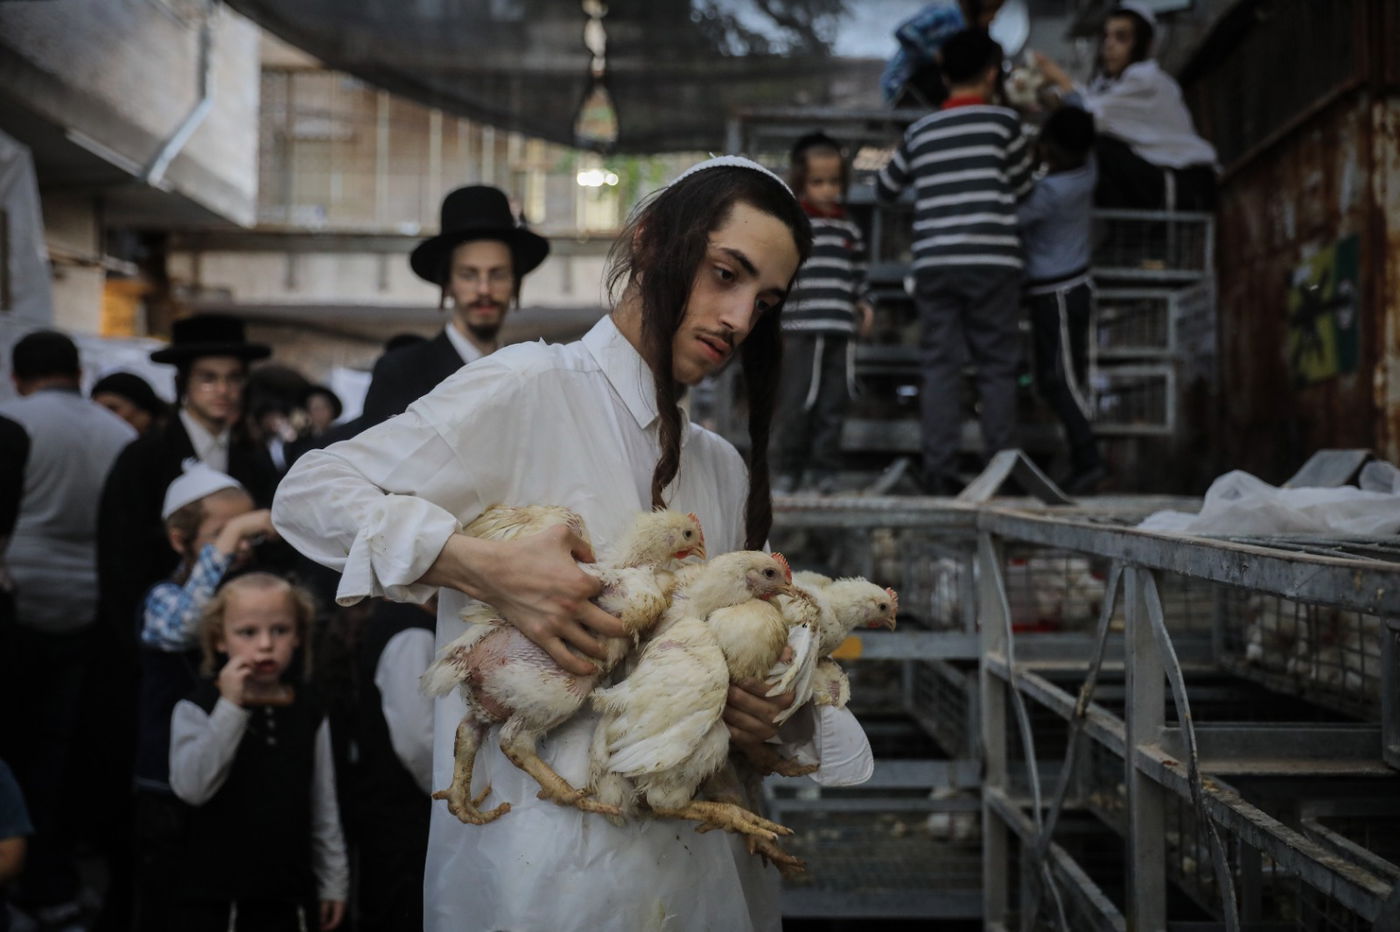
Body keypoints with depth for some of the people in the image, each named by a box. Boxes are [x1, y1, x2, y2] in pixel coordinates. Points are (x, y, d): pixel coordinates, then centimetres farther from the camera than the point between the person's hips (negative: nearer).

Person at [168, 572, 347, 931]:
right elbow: (191, 787, -22)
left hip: (289, 894, 3)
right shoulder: (198, 708, -7)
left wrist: (333, 881, 10)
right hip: (213, 895, -3)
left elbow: (324, 807, 9)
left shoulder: (309, 713, 4)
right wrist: (230, 707, -25)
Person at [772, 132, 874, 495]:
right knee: (797, 403, -5)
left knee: (834, 403, 5)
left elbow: (858, 276, 24)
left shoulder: (849, 230, 17)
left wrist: (864, 304, 8)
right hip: (800, 331, -4)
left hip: (840, 330, 5)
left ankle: (825, 468, 14)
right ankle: (789, 468, 7)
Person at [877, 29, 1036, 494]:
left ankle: (938, 470, -1)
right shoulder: (1003, 120, 3)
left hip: (933, 263, 3)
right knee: (997, 366, 2)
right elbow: (1022, 189, 12)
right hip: (991, 260, -3)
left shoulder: (920, 131, 13)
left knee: (940, 366, 3)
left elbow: (884, 188, 24)